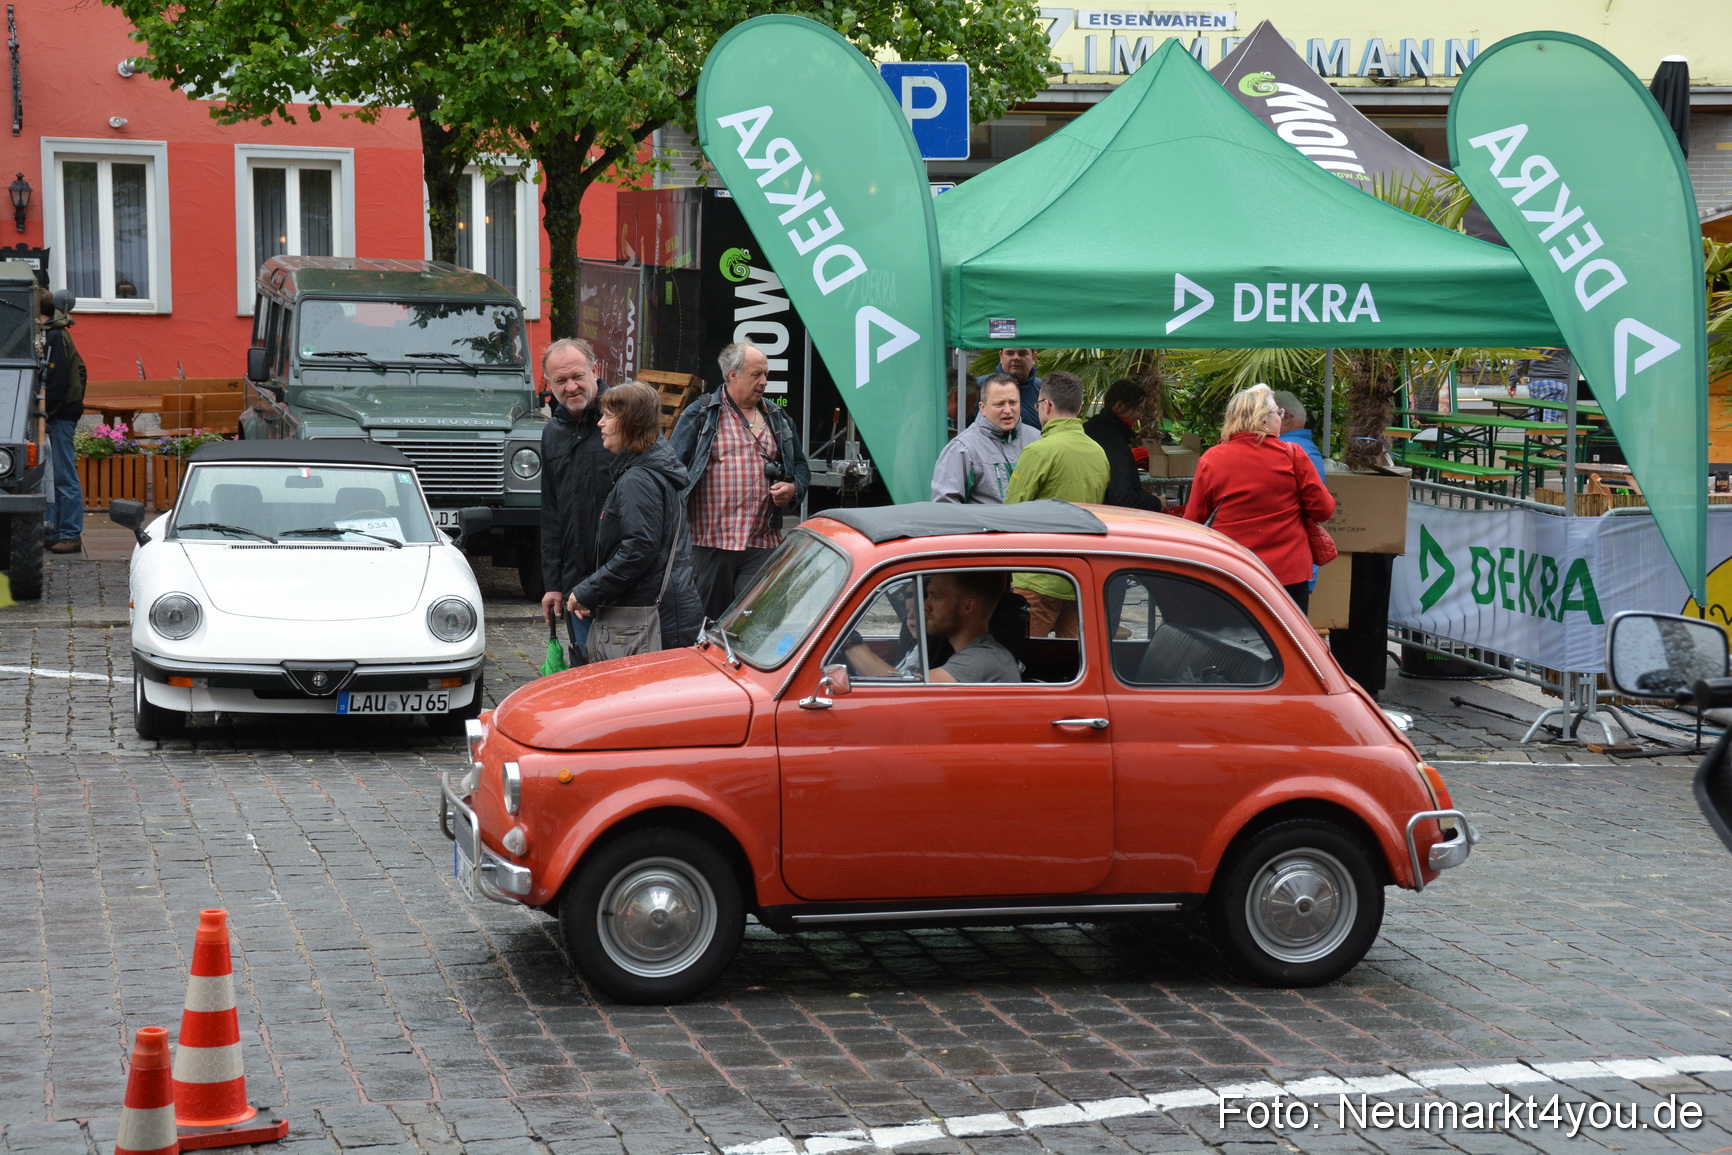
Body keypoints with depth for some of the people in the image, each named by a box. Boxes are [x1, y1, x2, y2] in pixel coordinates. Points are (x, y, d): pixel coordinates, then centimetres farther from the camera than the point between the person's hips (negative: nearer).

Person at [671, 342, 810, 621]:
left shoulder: (777, 419, 16)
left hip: (763, 545, 3)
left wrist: (793, 489, 1)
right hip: (710, 543, -3)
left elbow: (800, 465, 25)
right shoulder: (699, 416, 3)